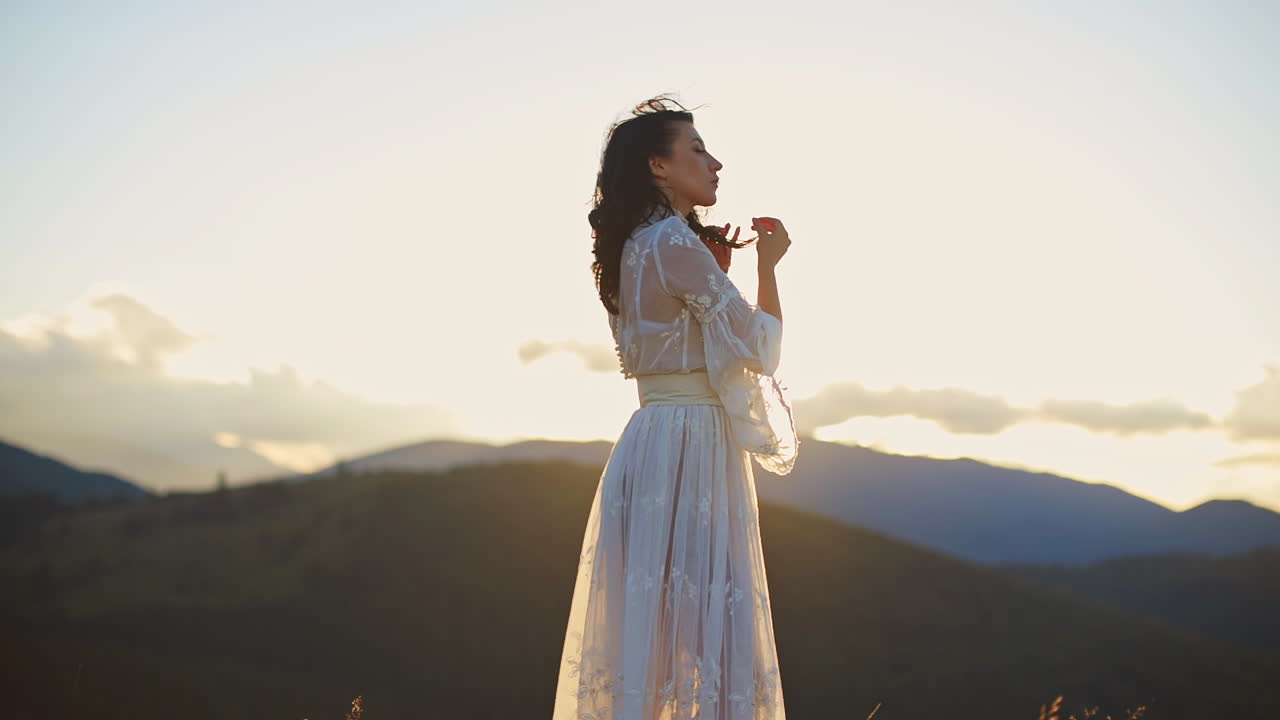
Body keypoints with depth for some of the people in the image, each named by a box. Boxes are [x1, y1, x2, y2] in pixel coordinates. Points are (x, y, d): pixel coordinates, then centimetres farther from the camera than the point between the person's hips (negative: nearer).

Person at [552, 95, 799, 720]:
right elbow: (758, 348, -12)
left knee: (655, 614, 11)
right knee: (693, 610, -7)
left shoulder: (636, 246, 14)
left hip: (654, 435, 10)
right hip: (690, 441, -10)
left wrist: (715, 268, 18)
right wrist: (767, 264, 0)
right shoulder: (674, 243, -14)